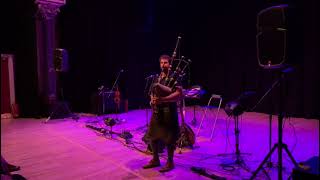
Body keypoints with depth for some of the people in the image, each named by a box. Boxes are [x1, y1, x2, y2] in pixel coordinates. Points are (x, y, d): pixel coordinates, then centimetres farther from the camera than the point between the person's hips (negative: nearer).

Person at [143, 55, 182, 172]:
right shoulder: (158, 77, 13)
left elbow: (179, 94, -21)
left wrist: (162, 99, -27)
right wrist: (152, 99, 1)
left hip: (168, 111, -8)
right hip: (157, 111, 8)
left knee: (169, 138, 2)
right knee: (152, 135, 13)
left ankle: (170, 162, 19)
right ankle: (155, 160, 30)